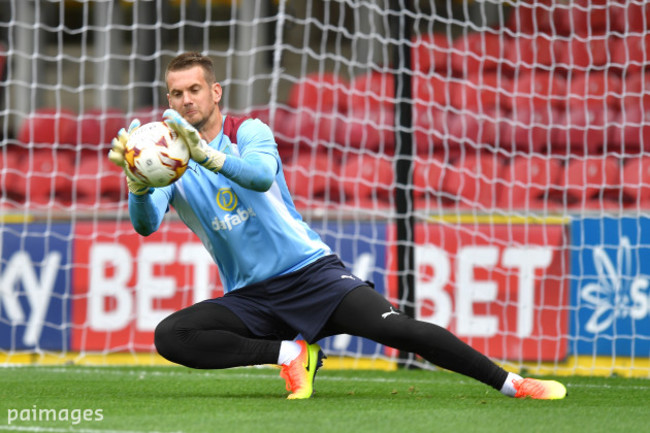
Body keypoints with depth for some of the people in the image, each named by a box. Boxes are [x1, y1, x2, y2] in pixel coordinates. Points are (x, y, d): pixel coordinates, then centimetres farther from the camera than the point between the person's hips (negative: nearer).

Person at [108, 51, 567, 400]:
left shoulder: (249, 131, -3)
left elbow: (262, 175, -27)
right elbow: (146, 223, -14)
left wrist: (206, 156, -44)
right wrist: (137, 184, -36)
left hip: (311, 273, -3)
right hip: (249, 298, 3)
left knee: (395, 327, -22)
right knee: (169, 336, -23)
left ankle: (511, 383, -12)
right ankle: (289, 353, -12)